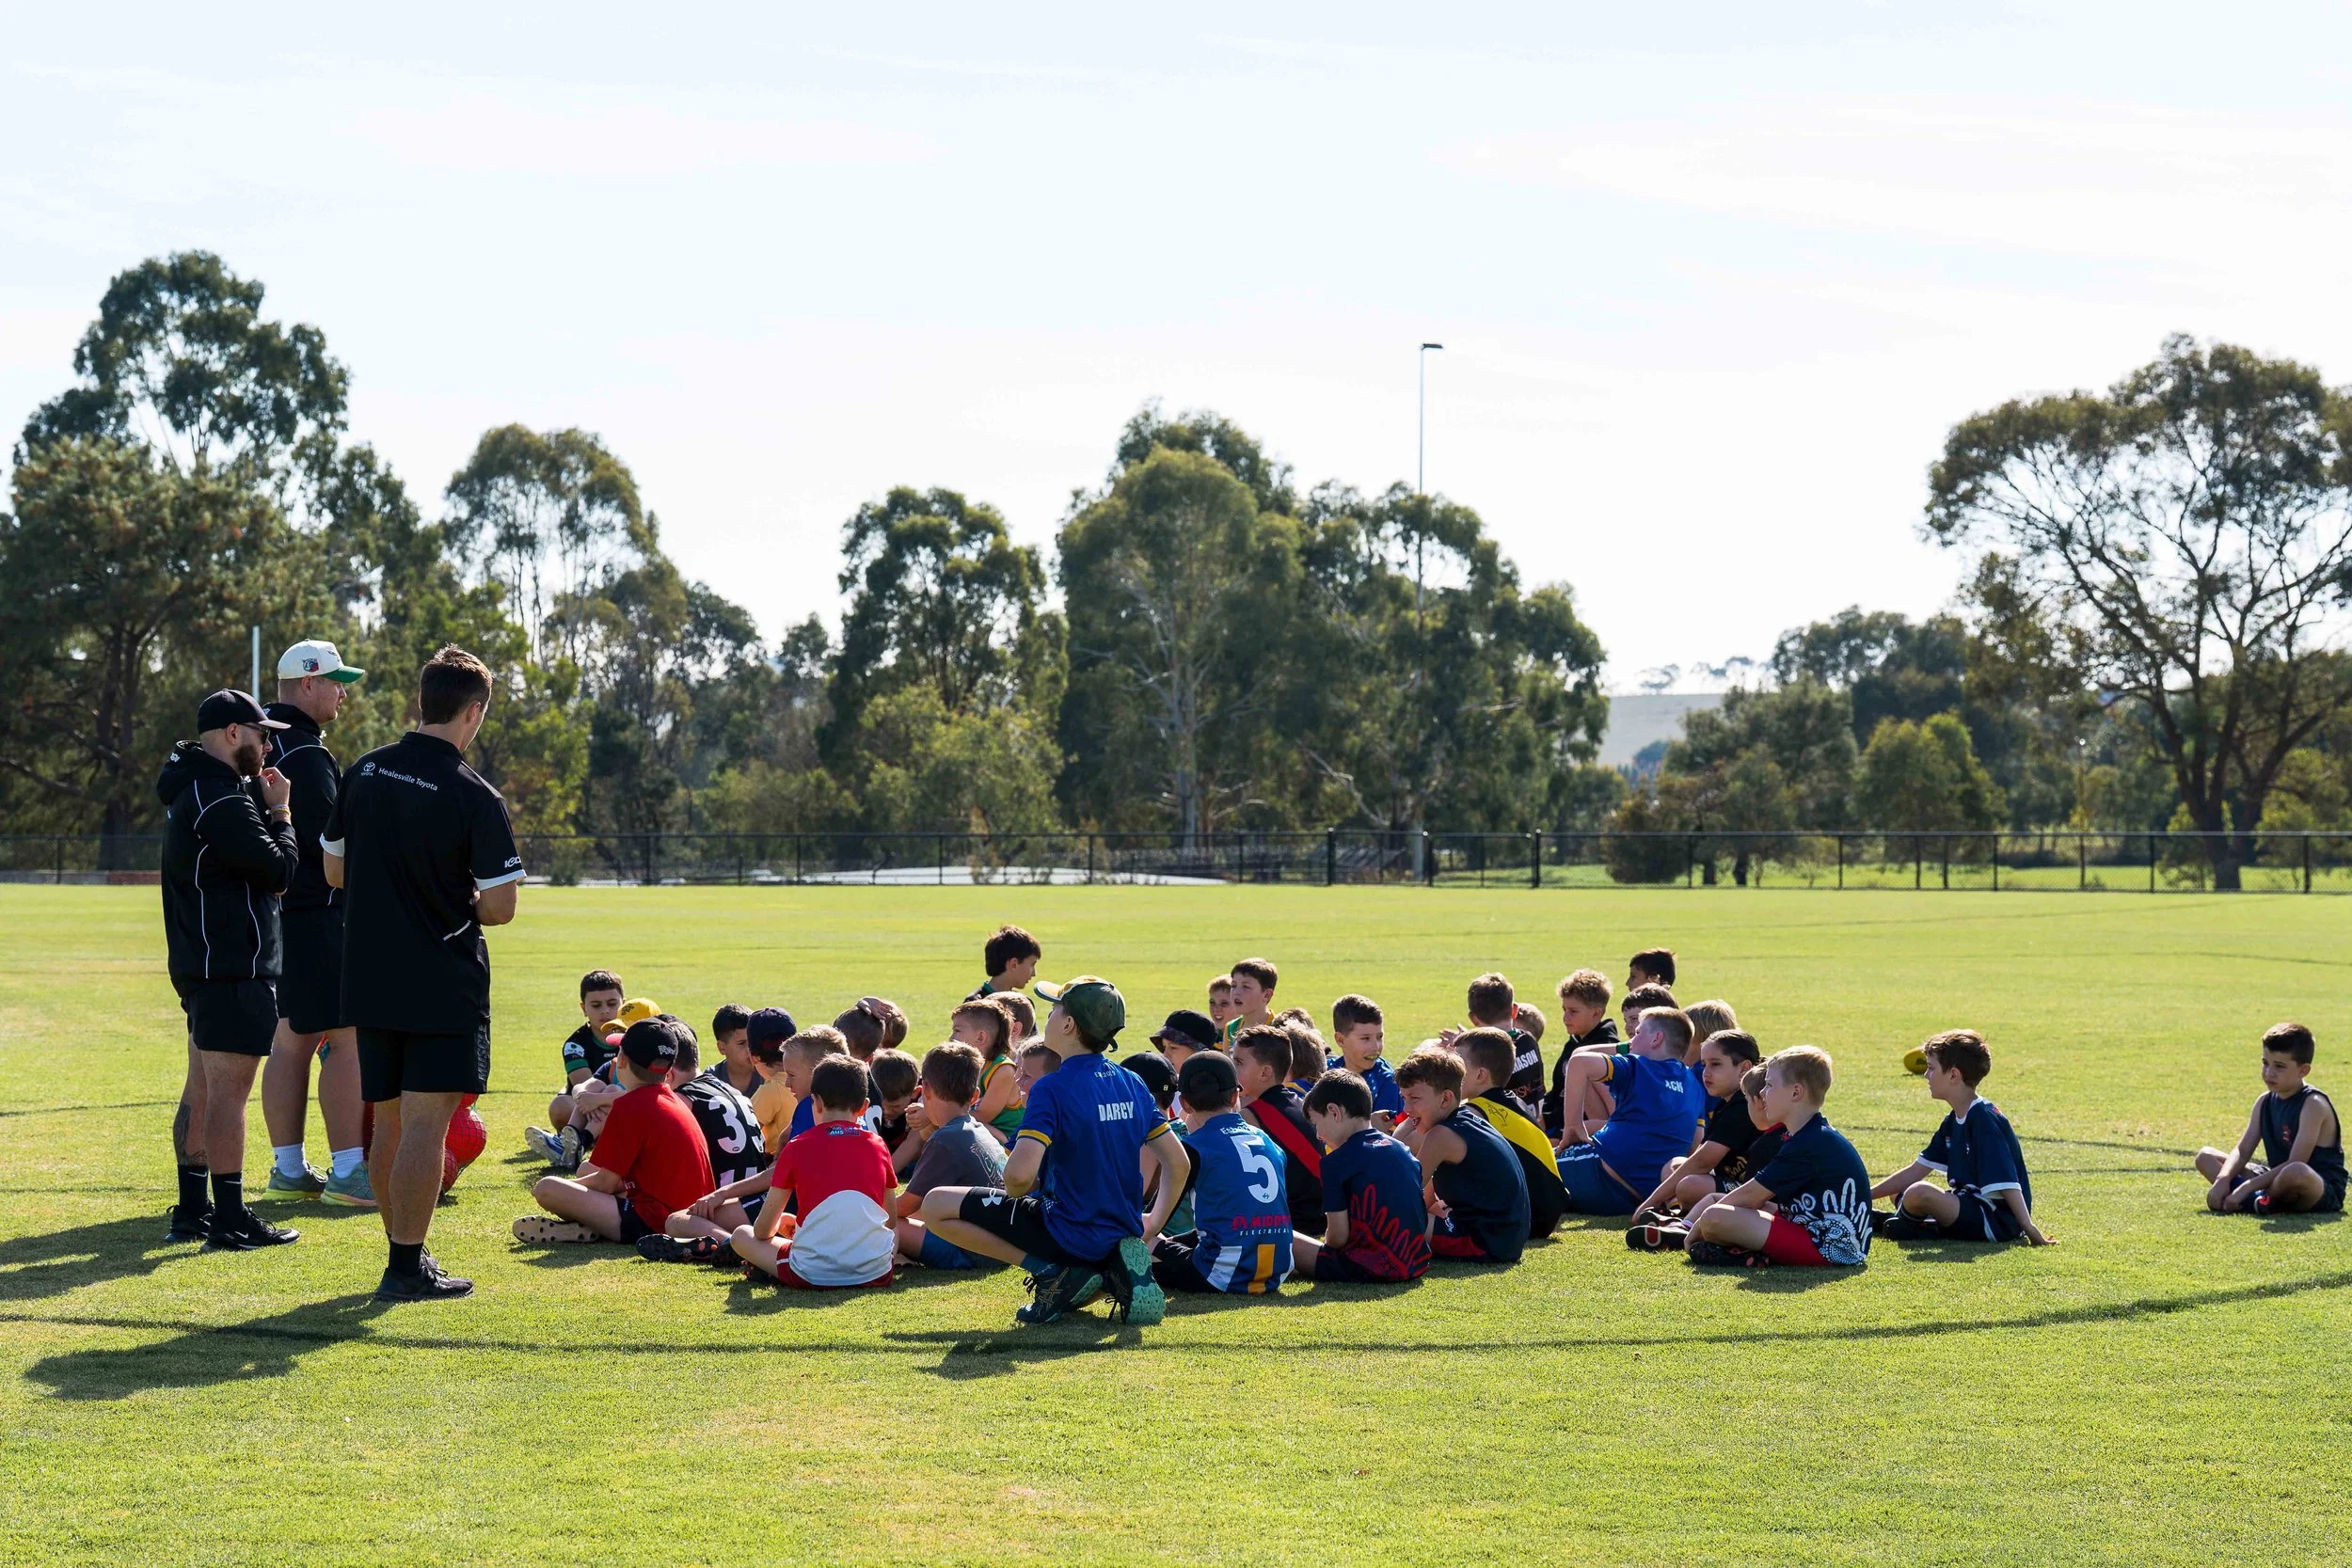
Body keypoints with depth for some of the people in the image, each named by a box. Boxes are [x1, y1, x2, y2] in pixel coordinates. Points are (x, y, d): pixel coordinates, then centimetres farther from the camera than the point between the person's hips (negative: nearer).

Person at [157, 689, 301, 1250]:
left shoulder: (194, 788, 16)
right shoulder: (220, 800, -18)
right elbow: (279, 870, -18)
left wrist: (264, 805, 5)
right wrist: (280, 813, -4)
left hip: (199, 964, 11)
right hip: (233, 967, -11)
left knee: (202, 1088, 15)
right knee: (229, 1092, -8)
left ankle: (192, 1211, 21)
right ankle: (231, 1220, -6)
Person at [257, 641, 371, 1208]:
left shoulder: (270, 746, 16)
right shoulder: (306, 754, -16)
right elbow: (330, 843, -19)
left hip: (282, 913, 10)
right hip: (318, 912, -10)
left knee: (292, 1040, 13)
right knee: (348, 1039, -8)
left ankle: (288, 1167, 18)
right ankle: (348, 1172, -9)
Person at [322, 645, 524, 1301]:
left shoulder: (364, 772, 3)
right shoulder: (475, 798, -14)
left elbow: (334, 871, 12)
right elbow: (498, 908, -13)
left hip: (369, 980, 6)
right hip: (443, 987, -6)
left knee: (388, 1122, 14)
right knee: (425, 1123, -4)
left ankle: (404, 1252, 23)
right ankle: (408, 1267, -4)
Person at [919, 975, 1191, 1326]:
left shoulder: (1053, 1088, -17)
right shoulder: (1133, 1084, 5)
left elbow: (1020, 1172, -28)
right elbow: (1180, 1164, 10)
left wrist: (1015, 1192, -5)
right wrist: (1154, 1225, 20)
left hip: (1067, 1232, -7)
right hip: (1120, 1231, 7)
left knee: (936, 1206, -2)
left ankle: (1053, 1272, -8)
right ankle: (1115, 1267, 5)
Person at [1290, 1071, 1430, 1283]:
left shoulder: (1337, 1162, -7)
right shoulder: (1405, 1152, 14)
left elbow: (1338, 1237, -8)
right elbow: (1425, 1230, 15)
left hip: (1370, 1269, -7)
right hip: (1417, 1265, 7)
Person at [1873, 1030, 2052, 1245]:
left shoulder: (1983, 1120, -17)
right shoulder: (1954, 1121, 13)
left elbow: (2005, 1181, -26)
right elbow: (1916, 1171, 16)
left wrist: (2028, 1227, -34)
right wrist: (1866, 1195, 13)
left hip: (1997, 1221, -11)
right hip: (1972, 1203, 11)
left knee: (1918, 1193, -30)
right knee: (1898, 1192, 21)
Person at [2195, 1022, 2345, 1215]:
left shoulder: (2313, 1105, -17)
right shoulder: (2265, 1102, 6)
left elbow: (2295, 1164, -24)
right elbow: (2242, 1151, 0)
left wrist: (2247, 1187, -27)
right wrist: (2223, 1180, -21)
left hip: (2324, 1192, -8)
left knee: (2296, 1172, -44)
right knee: (2205, 1157, 3)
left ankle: (2259, 1201, -13)